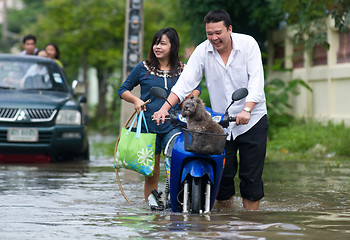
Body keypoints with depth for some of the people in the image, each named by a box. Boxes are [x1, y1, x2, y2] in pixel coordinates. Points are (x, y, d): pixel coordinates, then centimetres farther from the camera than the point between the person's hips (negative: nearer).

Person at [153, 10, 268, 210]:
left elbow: (256, 81, -16)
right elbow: (186, 81, -10)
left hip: (252, 121, -2)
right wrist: (165, 108, -25)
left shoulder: (248, 44, -8)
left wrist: (247, 110, -32)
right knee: (222, 175, 1)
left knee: (251, 177, -2)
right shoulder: (202, 51, -2)